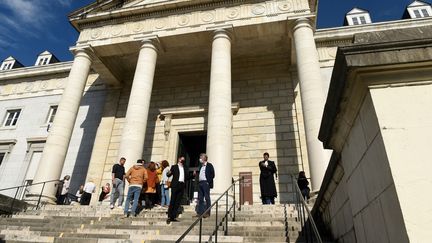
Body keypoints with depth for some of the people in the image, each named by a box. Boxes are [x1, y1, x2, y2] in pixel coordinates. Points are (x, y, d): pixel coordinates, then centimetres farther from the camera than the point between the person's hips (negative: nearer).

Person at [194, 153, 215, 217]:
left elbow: (212, 175, -6)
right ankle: (200, 212, 12)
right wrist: (195, 174, 1)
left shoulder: (209, 165, 0)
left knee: (207, 198, -4)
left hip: (205, 183, -7)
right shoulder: (200, 166, 20)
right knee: (200, 198, 7)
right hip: (200, 183, 7)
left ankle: (207, 213, -1)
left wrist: (209, 182, -13)